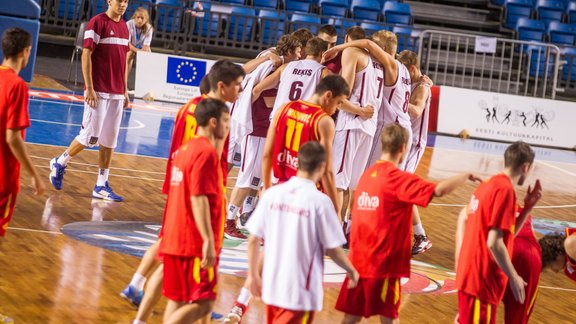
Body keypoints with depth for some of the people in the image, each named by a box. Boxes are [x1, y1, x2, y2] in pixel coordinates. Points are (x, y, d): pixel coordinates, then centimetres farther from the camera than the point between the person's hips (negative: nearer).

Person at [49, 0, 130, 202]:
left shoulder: (124, 27, 13)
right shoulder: (97, 23, -9)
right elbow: (86, 55, -12)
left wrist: (125, 90, 16)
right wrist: (89, 88, -16)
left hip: (117, 94, 7)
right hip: (98, 92, -7)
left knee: (109, 141, 5)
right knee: (90, 136, -5)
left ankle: (102, 186, 9)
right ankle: (59, 163, 17)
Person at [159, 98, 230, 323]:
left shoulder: (186, 148, 15)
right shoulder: (206, 152, -14)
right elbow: (199, 198, -21)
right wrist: (208, 240, -23)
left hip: (175, 240, 10)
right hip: (195, 244, -10)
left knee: (178, 301, 12)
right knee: (202, 304, -9)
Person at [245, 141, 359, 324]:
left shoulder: (272, 194, -2)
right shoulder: (320, 201, -14)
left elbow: (253, 239, 1)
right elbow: (332, 249, -10)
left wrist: (253, 275, 14)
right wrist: (351, 271, 8)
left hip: (272, 286, 5)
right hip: (301, 291, -5)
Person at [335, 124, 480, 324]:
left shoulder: (367, 174, 9)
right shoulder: (398, 179, -15)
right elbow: (438, 190, -23)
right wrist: (466, 176, -9)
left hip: (358, 261, 7)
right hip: (383, 264, -7)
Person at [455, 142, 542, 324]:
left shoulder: (488, 186, 12)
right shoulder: (505, 190, -17)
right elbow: (494, 242, -22)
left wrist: (528, 207, 9)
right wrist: (514, 277, -15)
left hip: (470, 274, 10)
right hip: (482, 280, -10)